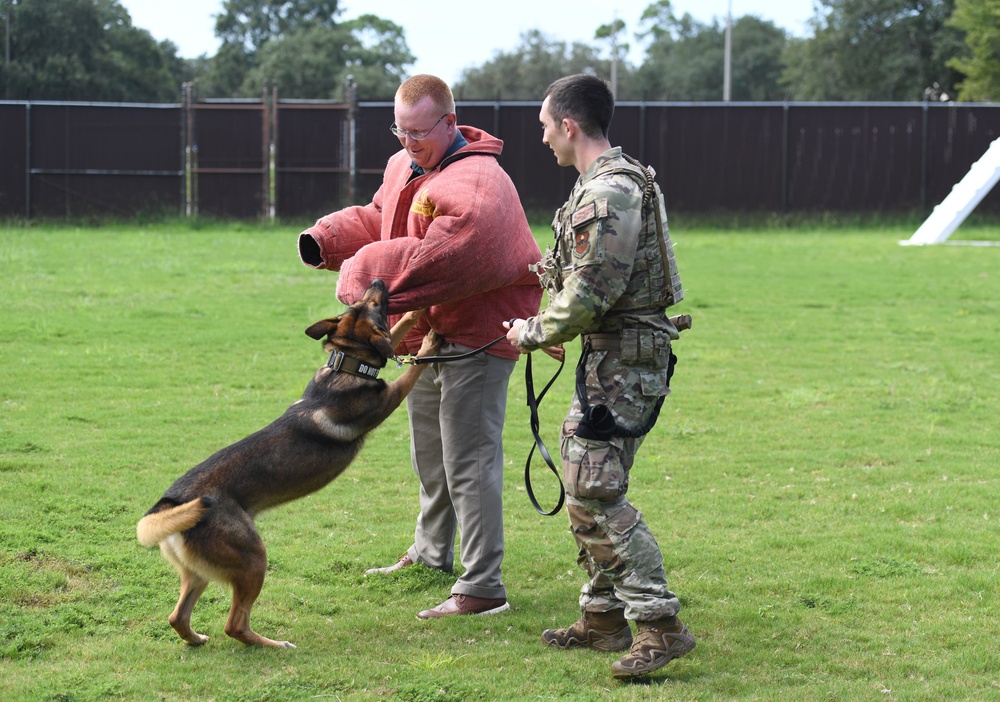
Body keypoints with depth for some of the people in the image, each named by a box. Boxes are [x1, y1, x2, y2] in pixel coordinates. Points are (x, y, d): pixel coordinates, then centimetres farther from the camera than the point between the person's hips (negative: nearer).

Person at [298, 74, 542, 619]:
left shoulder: (474, 184, -25)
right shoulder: (403, 168, 8)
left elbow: (446, 259, -36)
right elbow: (377, 219, 21)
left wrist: (370, 271, -30)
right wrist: (329, 238, 0)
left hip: (475, 335, -10)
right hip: (425, 334, 10)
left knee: (468, 462, -10)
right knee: (429, 452, 25)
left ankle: (481, 588, -6)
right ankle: (431, 553, 44)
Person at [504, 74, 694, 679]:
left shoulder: (607, 194, -19)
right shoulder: (614, 181, 15)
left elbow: (589, 296, -22)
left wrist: (533, 334, -8)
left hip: (625, 362, -11)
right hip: (611, 358, 11)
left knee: (596, 491, -12)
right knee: (585, 484, 15)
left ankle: (660, 625, -11)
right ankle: (604, 617, 22)